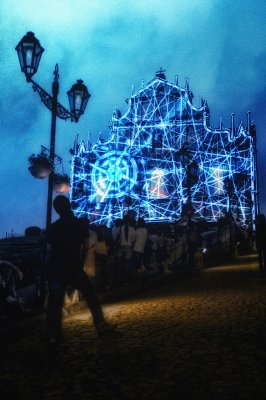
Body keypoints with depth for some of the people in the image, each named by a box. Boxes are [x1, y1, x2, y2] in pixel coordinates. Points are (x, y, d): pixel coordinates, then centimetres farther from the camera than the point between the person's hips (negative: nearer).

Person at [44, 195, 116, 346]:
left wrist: (47, 269, 3)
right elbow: (84, 247, 3)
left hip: (56, 270, 0)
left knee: (55, 302, 4)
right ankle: (101, 325, 16)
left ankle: (53, 336, 5)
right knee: (91, 295, 14)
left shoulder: (53, 227, -3)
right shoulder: (81, 224, 0)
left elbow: (49, 251, -5)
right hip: (75, 268, 0)